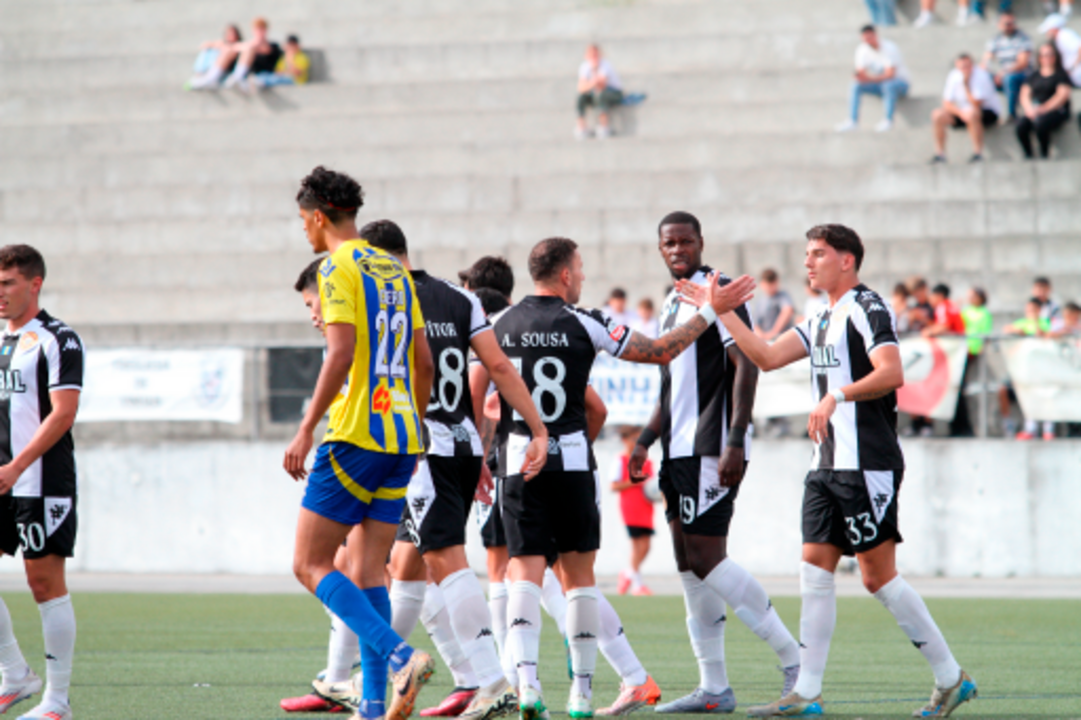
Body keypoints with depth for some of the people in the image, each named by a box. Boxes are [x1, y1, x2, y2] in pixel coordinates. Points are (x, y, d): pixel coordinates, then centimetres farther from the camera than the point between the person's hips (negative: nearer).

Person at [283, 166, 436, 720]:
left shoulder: (338, 267, -7)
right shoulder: (394, 270, 17)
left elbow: (341, 353, -17)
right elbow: (424, 361, 18)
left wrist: (305, 429, -17)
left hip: (356, 434, -8)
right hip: (401, 436, 8)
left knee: (311, 565, -4)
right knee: (368, 570, 9)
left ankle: (399, 655, -20)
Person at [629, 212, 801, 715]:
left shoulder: (718, 292, -9)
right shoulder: (673, 305, 20)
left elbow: (746, 366, -17)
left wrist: (735, 442, -24)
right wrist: (646, 441, 21)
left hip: (712, 450, -9)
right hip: (680, 449, 9)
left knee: (706, 559, -13)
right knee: (689, 566, 6)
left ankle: (794, 660, -7)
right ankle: (714, 688, 8)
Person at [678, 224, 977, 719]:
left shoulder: (866, 308, -9)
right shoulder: (822, 321, 19)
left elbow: (891, 373, -22)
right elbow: (767, 357, 15)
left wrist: (837, 395, -28)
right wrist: (723, 310, 13)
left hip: (867, 464, -9)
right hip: (828, 465, 9)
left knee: (879, 575, -7)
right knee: (815, 568, 3)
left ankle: (951, 678, 2)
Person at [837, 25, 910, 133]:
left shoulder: (889, 48, -24)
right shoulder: (862, 49, -7)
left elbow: (890, 75, -31)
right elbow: (861, 72, -7)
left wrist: (870, 79, -45)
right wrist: (860, 77, -33)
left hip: (900, 83, -5)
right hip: (878, 83, 5)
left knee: (888, 85, -40)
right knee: (856, 85, -20)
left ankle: (888, 120, -27)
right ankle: (852, 121, -23)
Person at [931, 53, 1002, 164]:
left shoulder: (981, 75, -22)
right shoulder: (954, 76, -7)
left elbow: (976, 106, -26)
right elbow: (947, 103, -8)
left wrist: (965, 85, -30)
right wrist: (961, 113, -26)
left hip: (989, 112, -5)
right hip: (963, 110, 5)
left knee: (972, 113, -40)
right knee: (937, 114, -18)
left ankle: (978, 153, -29)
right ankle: (939, 153, -11)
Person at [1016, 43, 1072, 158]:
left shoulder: (1061, 75, 6)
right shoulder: (1034, 75, 20)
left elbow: (1062, 96, -6)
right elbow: (1025, 94, 13)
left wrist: (1044, 109, -16)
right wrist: (1029, 109, -9)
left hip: (1056, 111, -4)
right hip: (1034, 111, 4)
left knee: (1040, 124, -38)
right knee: (1021, 126, -29)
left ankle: (1044, 156, -25)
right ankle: (1028, 157, -20)